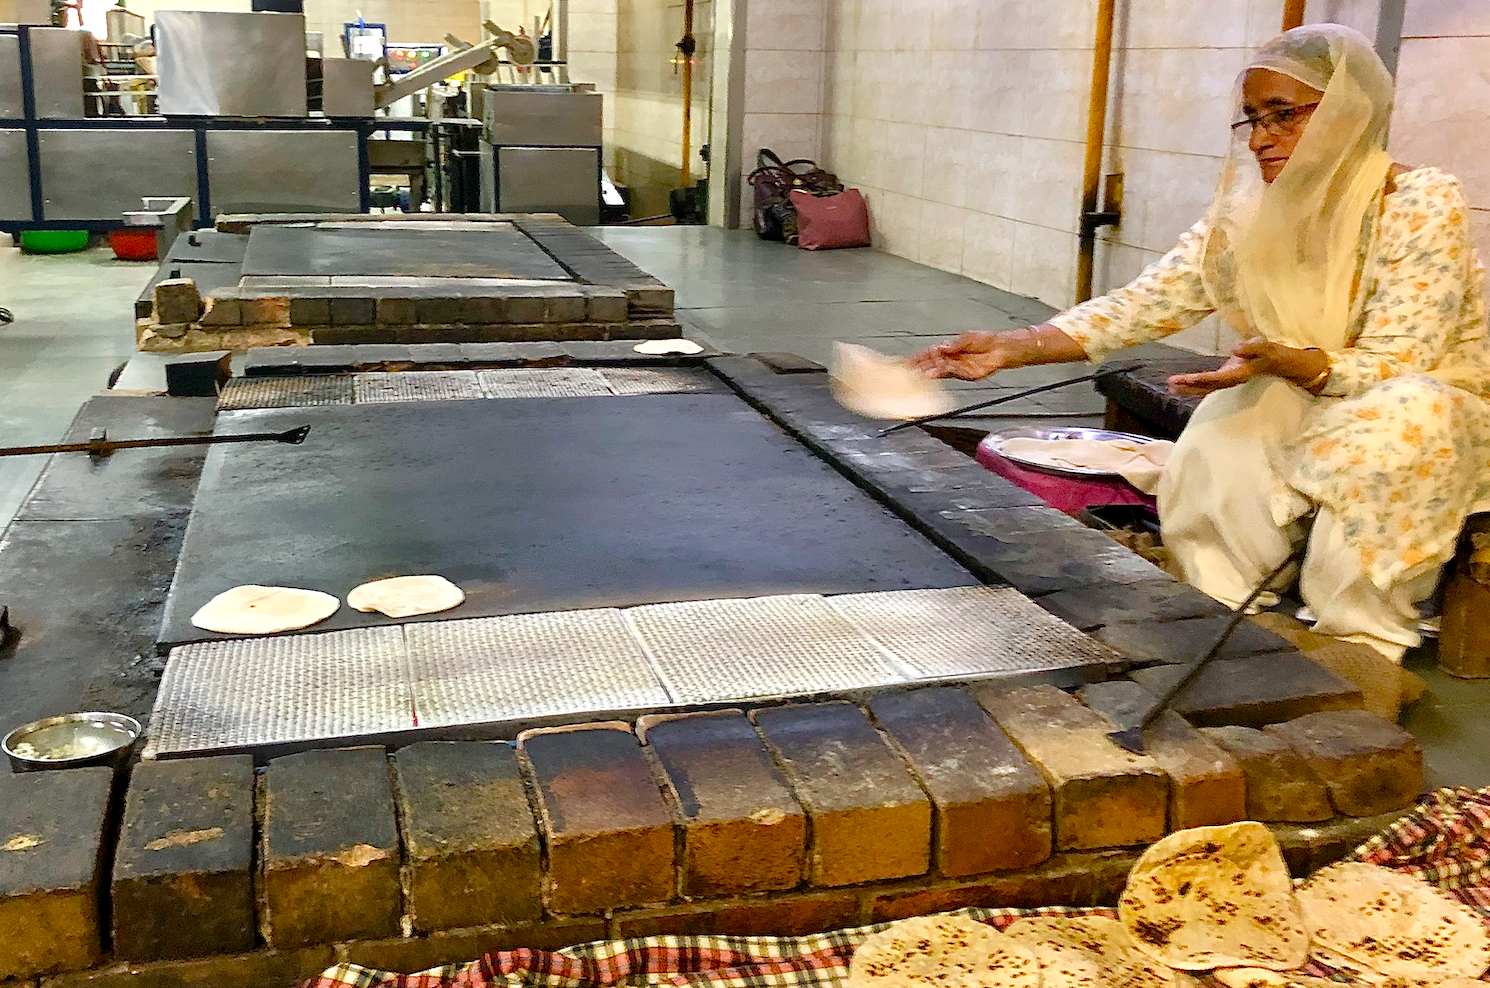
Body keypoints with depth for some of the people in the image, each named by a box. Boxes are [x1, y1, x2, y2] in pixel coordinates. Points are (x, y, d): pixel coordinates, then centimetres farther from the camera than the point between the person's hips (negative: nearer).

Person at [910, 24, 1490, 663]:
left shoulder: (1425, 205, -18)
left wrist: (1284, 362, -41)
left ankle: (1362, 653, -21)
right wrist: (1012, 349, -24)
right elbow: (1148, 302, -12)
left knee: (1393, 424, -36)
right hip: (1303, 399, 4)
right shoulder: (1247, 213, -5)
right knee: (1222, 439, -26)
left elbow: (1393, 365, -22)